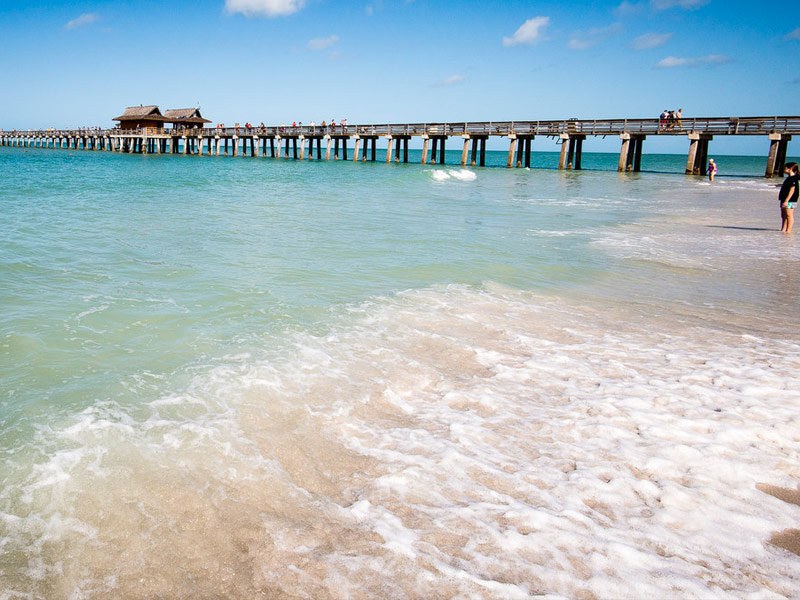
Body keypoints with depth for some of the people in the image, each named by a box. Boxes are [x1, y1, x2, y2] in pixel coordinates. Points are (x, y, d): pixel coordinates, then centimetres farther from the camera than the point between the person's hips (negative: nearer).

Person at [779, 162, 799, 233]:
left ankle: (788, 230, -9)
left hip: (790, 201, -11)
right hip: (785, 200, 11)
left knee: (789, 215, -9)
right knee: (783, 216, 12)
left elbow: (792, 190, -20)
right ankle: (783, 230, 17)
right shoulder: (789, 178, 16)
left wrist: (786, 201, -24)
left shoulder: (793, 179, -15)